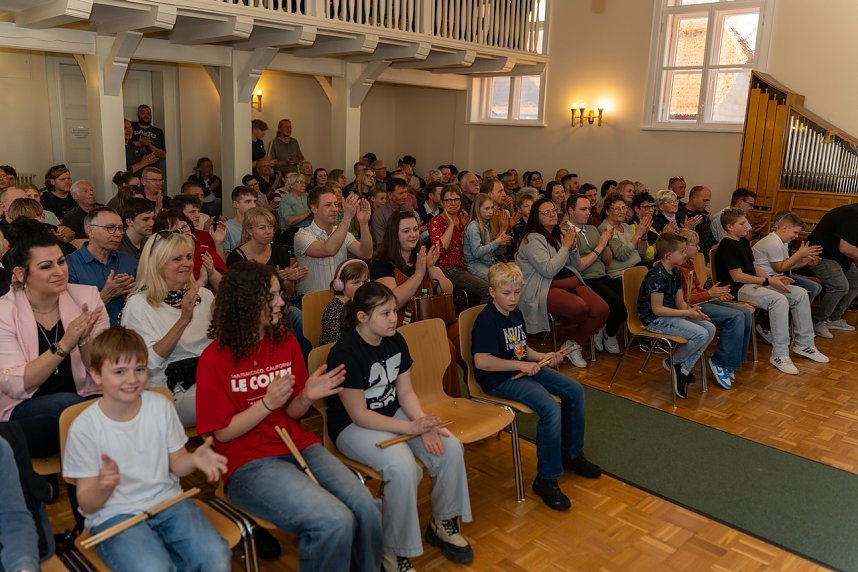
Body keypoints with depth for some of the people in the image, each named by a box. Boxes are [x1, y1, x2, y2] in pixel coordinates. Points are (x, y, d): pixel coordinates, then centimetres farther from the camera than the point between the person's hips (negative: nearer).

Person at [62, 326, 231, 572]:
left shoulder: (161, 405, 0)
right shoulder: (84, 427, -8)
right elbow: (88, 505, -4)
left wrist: (195, 459, -14)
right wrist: (105, 485, -26)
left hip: (167, 501, 3)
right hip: (113, 515, -2)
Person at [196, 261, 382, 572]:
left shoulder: (286, 341, 5)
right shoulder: (215, 358, -8)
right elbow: (223, 432, -6)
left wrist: (307, 396, -10)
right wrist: (268, 403, -18)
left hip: (299, 445, 5)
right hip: (249, 462, -5)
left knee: (366, 508, -18)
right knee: (335, 522, -26)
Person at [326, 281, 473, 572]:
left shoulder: (395, 341, -2)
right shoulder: (345, 353, -23)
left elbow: (405, 391, 1)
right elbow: (358, 414, -22)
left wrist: (424, 423, -18)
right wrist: (411, 428, -25)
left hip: (394, 414, 7)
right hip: (354, 426, -7)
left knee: (451, 448, -12)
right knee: (403, 467, -32)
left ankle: (443, 523, 11)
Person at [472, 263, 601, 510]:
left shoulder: (516, 313, 12)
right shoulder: (486, 320, -18)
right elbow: (481, 361, -26)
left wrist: (543, 357, 3)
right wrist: (520, 365, -23)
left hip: (524, 369, 10)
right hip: (499, 379, -10)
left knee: (574, 390, 3)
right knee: (550, 409, -27)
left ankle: (572, 454, 22)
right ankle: (546, 480, -13)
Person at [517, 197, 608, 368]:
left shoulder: (559, 236, 17)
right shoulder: (533, 239, -7)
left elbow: (576, 266, 20)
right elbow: (548, 270, -18)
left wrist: (573, 248, 0)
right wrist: (565, 247, -9)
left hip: (569, 283, 8)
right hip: (543, 289, -8)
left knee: (603, 309, -16)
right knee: (579, 306, -34)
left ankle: (574, 345, 2)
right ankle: (590, 328, 8)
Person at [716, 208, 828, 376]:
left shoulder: (743, 241, 17)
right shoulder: (727, 245, -14)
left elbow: (754, 266, 18)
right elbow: (737, 276, -18)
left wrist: (772, 278, 0)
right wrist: (768, 281, -15)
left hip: (754, 283, 10)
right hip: (739, 289, -10)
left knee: (800, 293, 2)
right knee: (779, 300, -32)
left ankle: (804, 344, 9)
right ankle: (779, 355, -27)